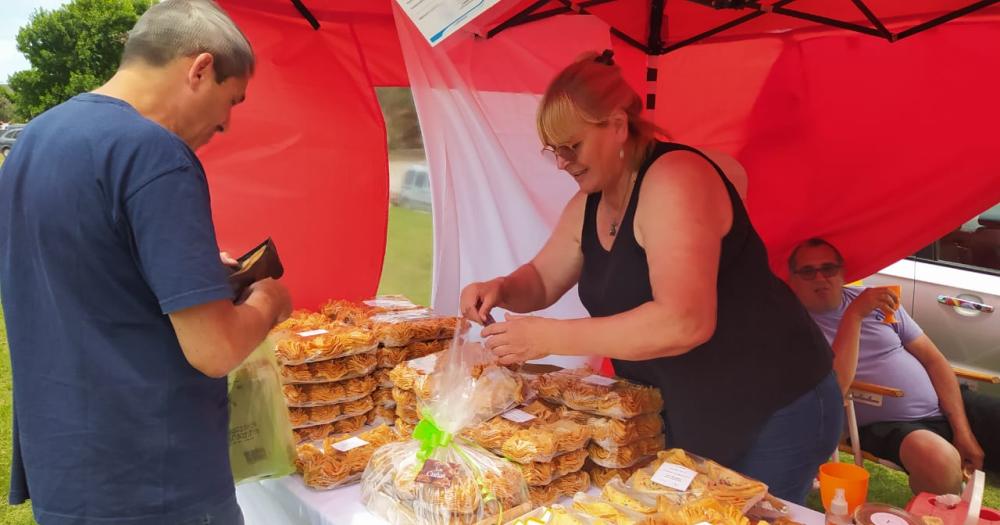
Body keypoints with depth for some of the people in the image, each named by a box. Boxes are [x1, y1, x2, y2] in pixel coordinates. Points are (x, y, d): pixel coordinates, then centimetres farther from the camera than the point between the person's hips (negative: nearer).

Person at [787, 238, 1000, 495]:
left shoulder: (877, 300, 7)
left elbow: (933, 359, 7)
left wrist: (962, 429, -3)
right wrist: (853, 315, -23)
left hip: (946, 406, 6)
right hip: (887, 426, -5)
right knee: (939, 458, -35)